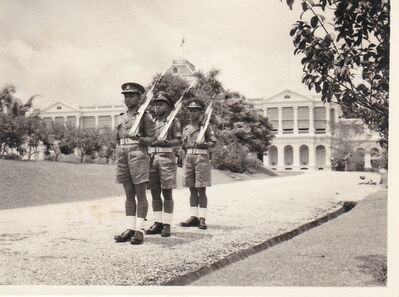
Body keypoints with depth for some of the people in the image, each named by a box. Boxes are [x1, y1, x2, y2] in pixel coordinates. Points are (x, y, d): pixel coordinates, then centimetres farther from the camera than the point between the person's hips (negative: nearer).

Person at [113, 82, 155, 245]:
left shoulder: (145, 116, 1)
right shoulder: (120, 118, 18)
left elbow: (152, 139, -3)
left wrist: (140, 139, -22)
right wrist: (118, 158, 16)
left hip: (138, 155, -6)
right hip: (123, 156, 6)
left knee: (140, 194, -4)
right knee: (129, 195, 6)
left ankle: (139, 230, -3)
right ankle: (129, 229, 8)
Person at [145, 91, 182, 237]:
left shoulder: (174, 121, 2)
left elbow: (178, 141, -8)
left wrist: (165, 142, -25)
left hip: (167, 158, -5)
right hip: (152, 158, 5)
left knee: (167, 193, -3)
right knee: (155, 193, 5)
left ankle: (167, 225, 2)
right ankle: (157, 223, 12)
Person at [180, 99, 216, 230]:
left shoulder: (205, 126, 1)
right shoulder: (186, 128, 17)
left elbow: (213, 143, -5)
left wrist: (204, 144, -23)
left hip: (201, 157, -5)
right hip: (188, 158, 5)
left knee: (201, 189, -5)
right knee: (192, 189, 6)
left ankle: (202, 218, -3)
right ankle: (194, 216, 10)